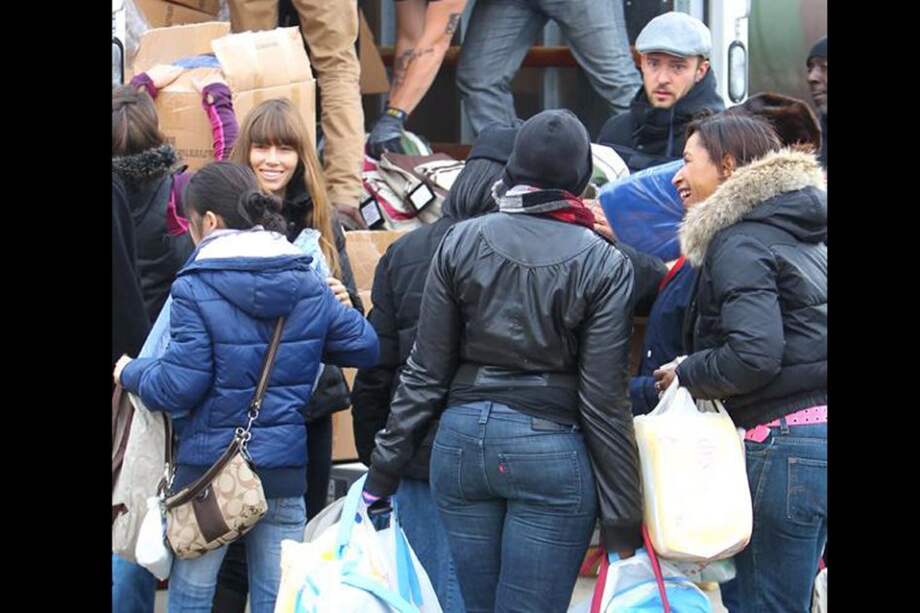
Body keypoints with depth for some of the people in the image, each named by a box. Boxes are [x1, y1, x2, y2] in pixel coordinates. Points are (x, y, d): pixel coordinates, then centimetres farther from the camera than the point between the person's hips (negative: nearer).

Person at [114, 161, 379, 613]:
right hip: (286, 472, 4)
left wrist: (130, 373, 5)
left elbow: (178, 386, -14)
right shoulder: (310, 286, 3)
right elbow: (364, 347, 9)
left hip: (208, 471, -4)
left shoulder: (195, 288, -13)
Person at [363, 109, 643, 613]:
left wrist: (382, 474, 8)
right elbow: (604, 401, -6)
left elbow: (425, 373, 1)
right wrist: (622, 521, -1)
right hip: (552, 452, -3)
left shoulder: (460, 242, 1)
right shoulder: (604, 265, -5)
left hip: (463, 440, 3)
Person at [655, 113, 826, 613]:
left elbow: (754, 356, -22)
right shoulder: (801, 231, 18)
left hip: (784, 443, -9)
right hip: (818, 431, 9)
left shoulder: (739, 244, -10)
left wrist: (685, 375, -5)